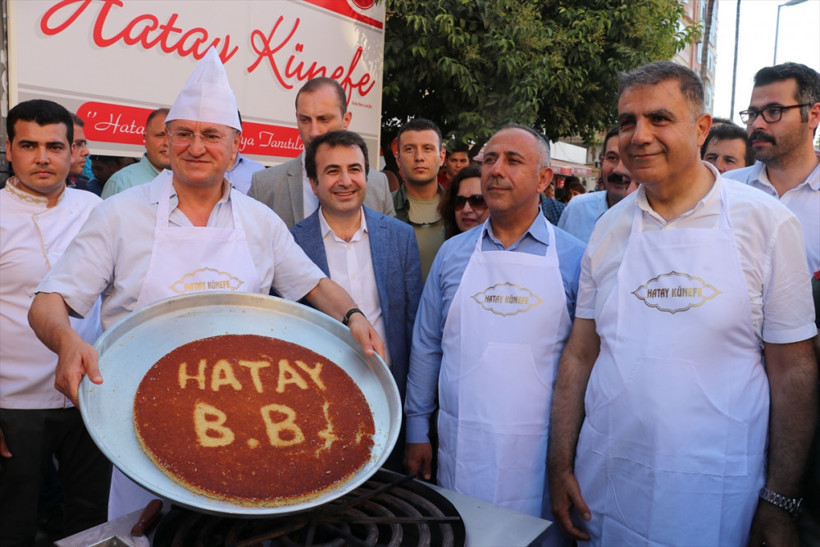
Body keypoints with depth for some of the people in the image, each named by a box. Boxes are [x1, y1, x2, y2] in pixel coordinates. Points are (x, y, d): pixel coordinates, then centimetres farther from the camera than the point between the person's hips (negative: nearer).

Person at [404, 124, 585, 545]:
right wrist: (417, 430, 7)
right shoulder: (453, 253, 5)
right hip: (462, 445, 2)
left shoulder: (573, 258, -3)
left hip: (540, 447, -2)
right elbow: (426, 347, 8)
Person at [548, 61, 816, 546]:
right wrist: (561, 467, 1)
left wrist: (781, 503, -6)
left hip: (716, 496, -2)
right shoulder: (609, 228, 2)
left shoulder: (766, 223, -7)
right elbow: (580, 355, 3)